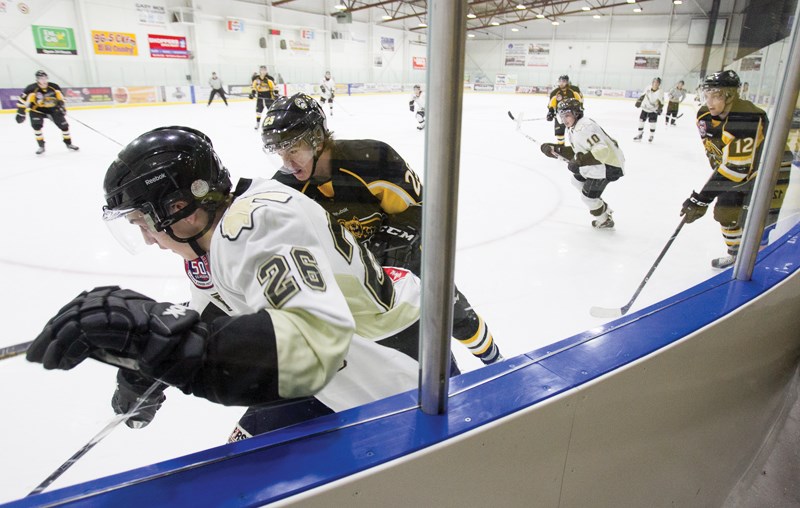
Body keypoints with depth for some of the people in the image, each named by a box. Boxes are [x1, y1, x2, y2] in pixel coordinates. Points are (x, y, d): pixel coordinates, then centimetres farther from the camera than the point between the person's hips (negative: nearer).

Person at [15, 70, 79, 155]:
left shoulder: (54, 87, -13)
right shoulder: (31, 89, -22)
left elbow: (60, 97, 6)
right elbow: (22, 100, -16)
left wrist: (62, 106, 0)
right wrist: (20, 112, -15)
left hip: (52, 109, 3)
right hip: (37, 110, -2)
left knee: (64, 124, -2)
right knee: (37, 125, -21)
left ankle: (69, 144, 17)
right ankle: (41, 146, -7)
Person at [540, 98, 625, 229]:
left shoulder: (584, 127, -27)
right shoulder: (574, 128, 7)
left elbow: (601, 150, -35)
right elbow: (576, 152, 10)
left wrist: (580, 161, -41)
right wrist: (555, 150, 2)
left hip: (609, 165, -11)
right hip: (599, 162, 11)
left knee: (587, 196, -4)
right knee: (577, 180, 24)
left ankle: (605, 220, 23)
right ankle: (603, 208, 37)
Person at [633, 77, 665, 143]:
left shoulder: (660, 92, -18)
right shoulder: (648, 88, -9)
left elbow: (661, 101, -14)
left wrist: (660, 109, -24)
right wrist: (639, 101, 7)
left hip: (653, 110, -3)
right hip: (645, 108, 4)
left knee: (652, 122, -7)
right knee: (641, 120, 4)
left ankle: (651, 136, 10)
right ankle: (640, 134, 19)